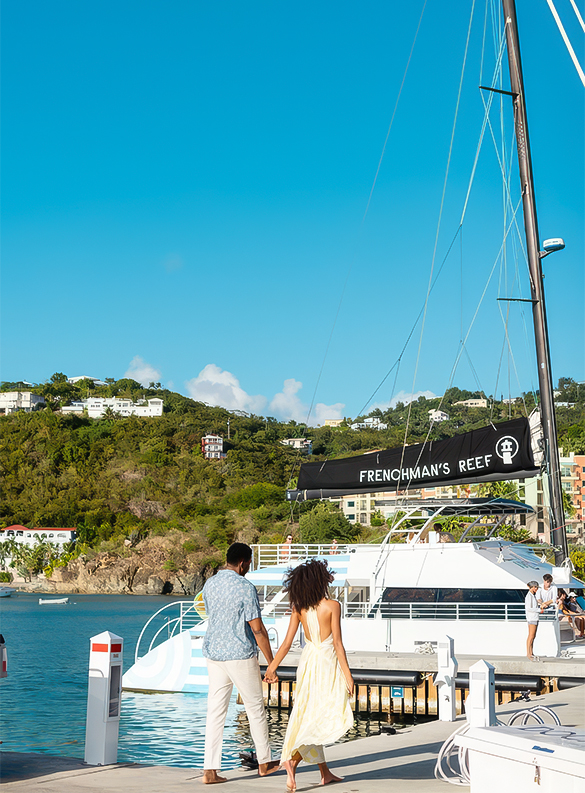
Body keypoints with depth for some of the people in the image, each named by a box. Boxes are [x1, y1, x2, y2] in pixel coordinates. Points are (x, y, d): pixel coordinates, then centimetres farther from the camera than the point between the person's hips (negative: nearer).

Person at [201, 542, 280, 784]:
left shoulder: (209, 585, 6)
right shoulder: (245, 588, -15)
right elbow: (257, 630, -15)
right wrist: (271, 663, -9)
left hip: (213, 653, 6)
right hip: (240, 655, -6)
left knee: (215, 711, 6)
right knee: (255, 708, 11)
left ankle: (210, 770, 3)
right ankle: (264, 762, 24)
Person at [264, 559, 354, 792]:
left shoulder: (299, 608, -1)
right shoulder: (332, 606, -13)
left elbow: (287, 642, 0)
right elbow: (337, 643, -13)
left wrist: (273, 666, 11)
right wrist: (347, 674, -8)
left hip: (308, 660, 6)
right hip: (327, 661, -6)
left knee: (308, 718, 13)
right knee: (330, 717, 0)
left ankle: (325, 772, 18)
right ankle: (293, 758, -17)